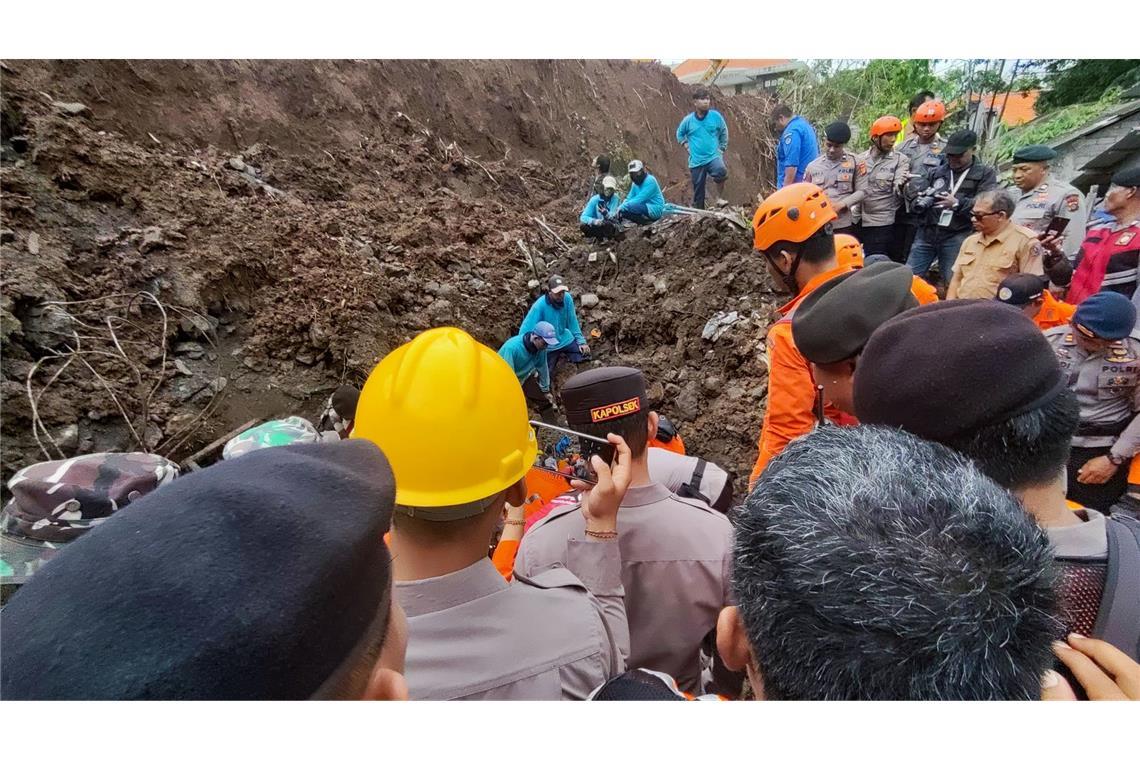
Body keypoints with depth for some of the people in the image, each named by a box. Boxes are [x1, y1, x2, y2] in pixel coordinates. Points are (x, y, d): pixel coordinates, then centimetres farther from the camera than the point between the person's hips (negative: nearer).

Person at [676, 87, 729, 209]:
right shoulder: (688, 120, -3)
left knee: (721, 171, -33)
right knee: (698, 192, 6)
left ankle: (719, 198, -12)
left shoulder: (715, 116, -4)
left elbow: (724, 132, 12)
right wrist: (686, 144, 5)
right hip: (696, 161, 1)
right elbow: (680, 133, 17)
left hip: (713, 156, -1)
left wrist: (722, 148, 9)